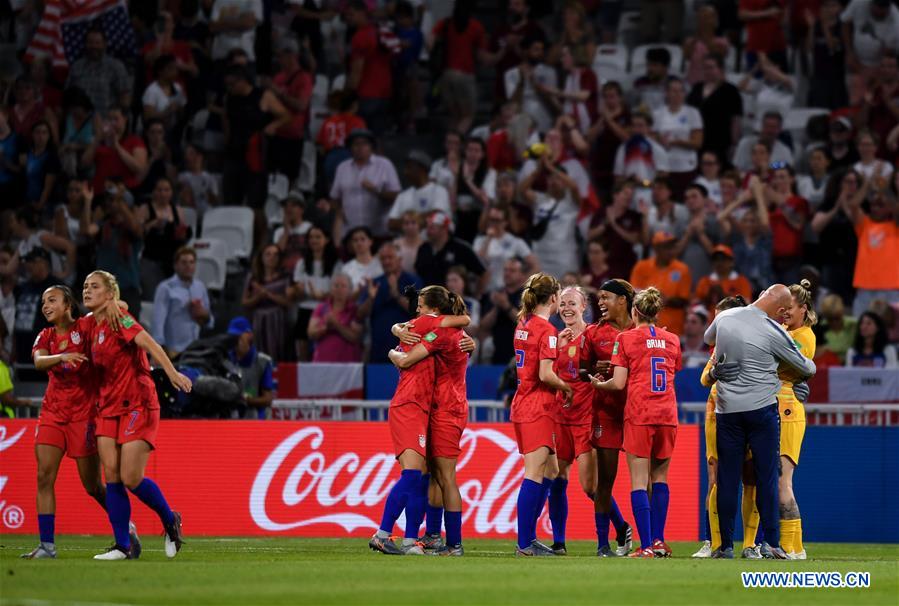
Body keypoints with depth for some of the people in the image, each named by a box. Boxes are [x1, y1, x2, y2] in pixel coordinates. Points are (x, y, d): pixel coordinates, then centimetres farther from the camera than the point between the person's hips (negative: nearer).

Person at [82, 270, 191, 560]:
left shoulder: (118, 319, -9)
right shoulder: (94, 326, 13)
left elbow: (148, 343, -23)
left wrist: (172, 373, -36)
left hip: (137, 406, -7)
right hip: (109, 408, 7)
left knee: (131, 479, -11)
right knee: (112, 476, -4)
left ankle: (170, 521, 14)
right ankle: (122, 545, -1)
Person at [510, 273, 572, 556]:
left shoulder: (523, 325, 13)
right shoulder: (547, 331, -13)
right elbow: (545, 375, -20)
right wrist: (567, 388, -3)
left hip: (521, 403, 9)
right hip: (539, 408, -9)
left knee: (547, 473, 14)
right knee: (534, 475, -8)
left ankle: (529, 538, 15)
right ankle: (525, 544, -9)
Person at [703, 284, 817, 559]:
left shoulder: (724, 318, 2)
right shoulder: (773, 332, -10)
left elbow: (708, 339, 26)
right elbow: (807, 368, 3)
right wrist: (801, 376, 26)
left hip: (727, 410, 4)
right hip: (762, 409, -4)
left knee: (727, 480, 6)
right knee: (766, 477, 1)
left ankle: (725, 546, 6)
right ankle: (770, 543, -3)